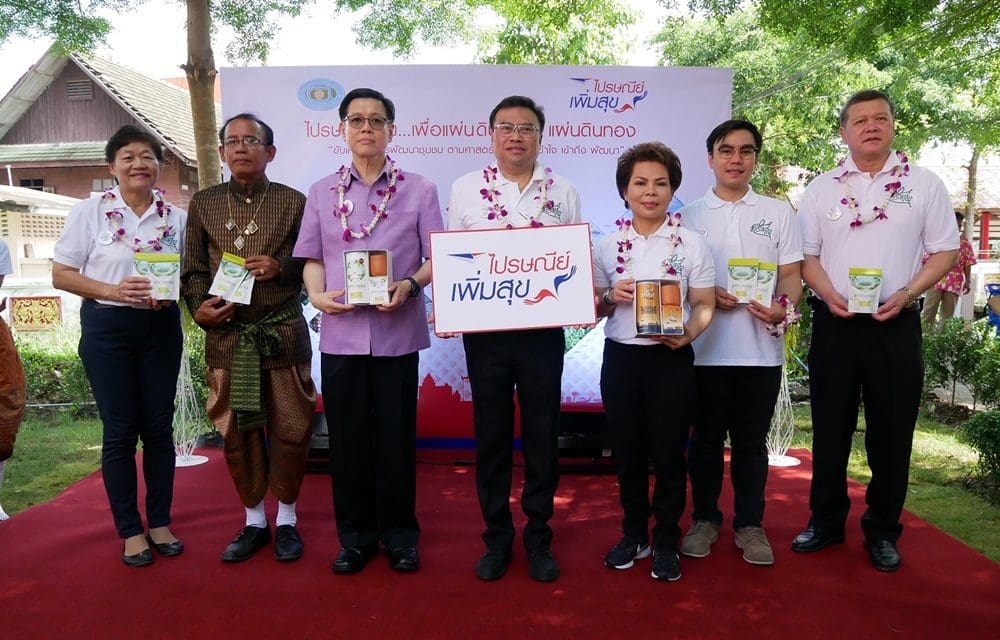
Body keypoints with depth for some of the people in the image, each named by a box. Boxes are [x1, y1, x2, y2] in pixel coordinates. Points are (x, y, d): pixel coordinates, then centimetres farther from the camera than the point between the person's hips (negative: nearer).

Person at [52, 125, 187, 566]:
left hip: (161, 328, 2)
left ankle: (160, 522, 22)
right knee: (120, 430, 3)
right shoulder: (89, 212, -2)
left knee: (159, 427, 8)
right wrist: (114, 290, -17)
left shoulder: (176, 218, 4)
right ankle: (130, 530, 16)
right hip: (107, 328, -2)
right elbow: (61, 274, -2)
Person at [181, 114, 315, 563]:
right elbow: (193, 269, 9)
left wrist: (280, 268, -14)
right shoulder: (203, 203, 9)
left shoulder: (293, 202, 2)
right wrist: (200, 307, -8)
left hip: (282, 332, -2)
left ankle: (286, 519, 22)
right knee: (236, 432, 8)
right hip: (225, 335, 2)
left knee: (289, 429, 2)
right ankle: (254, 520, 26)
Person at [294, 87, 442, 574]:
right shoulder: (321, 192, 10)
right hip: (340, 331, 2)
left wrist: (410, 286, -18)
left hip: (397, 330, -2)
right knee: (347, 437, 8)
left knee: (396, 436, 5)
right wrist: (317, 294, -10)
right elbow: (312, 257, 10)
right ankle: (355, 535, 23)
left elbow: (436, 256, 1)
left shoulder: (419, 189, 4)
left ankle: (400, 535, 22)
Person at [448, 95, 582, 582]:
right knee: (491, 434, 9)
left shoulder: (563, 192, 7)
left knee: (542, 436, 8)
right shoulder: (466, 188, 6)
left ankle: (538, 537, 24)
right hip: (484, 331, 0)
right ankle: (496, 537, 24)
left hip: (543, 331, 0)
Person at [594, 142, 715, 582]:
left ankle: (666, 542, 23)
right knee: (627, 451, 11)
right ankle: (634, 534, 29)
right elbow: (594, 309, 10)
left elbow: (704, 305, 1)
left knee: (668, 453, 6)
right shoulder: (608, 245, 5)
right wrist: (611, 297, -12)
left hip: (671, 360, -2)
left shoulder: (691, 243, 0)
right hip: (620, 359, 2)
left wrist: (687, 334, -19)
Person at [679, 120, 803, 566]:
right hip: (705, 349, 0)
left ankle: (750, 524, 21)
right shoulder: (689, 216, 7)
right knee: (706, 440, 9)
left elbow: (791, 274, 6)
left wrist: (784, 308, -15)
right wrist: (707, 296, -13)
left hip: (761, 349, 0)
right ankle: (705, 519, 23)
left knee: (751, 442, 9)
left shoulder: (778, 213, 9)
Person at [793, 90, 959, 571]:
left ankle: (882, 531, 21)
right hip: (834, 322, 1)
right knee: (830, 428, 8)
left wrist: (906, 295, -13)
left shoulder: (924, 184, 4)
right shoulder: (821, 188, 6)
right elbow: (805, 255, 6)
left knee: (891, 431, 6)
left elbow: (945, 252, 2)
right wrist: (828, 294, -12)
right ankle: (825, 521, 22)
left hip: (896, 323, -1)